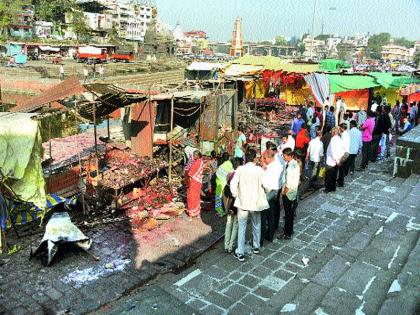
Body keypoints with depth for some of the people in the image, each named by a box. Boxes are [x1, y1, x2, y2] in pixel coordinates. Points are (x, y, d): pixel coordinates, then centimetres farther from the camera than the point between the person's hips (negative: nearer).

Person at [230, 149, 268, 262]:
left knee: (241, 228, 7)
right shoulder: (259, 170, -8)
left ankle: (240, 253, 10)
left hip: (242, 203, -1)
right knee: (256, 226, 22)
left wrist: (236, 196, 2)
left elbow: (233, 185, -13)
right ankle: (256, 247, 37)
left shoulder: (240, 169, -9)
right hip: (256, 202, 1)